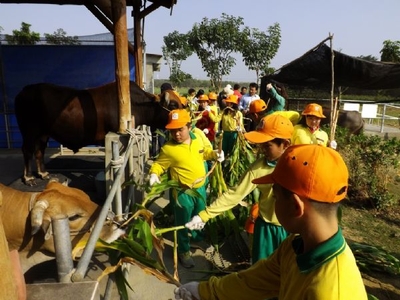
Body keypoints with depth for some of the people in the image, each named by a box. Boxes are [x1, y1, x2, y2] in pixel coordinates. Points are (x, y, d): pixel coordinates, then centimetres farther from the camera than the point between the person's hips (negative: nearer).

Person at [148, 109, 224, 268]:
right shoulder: (168, 148, -22)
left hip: (200, 188, 6)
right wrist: (154, 174, -29)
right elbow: (158, 164, -9)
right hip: (182, 192, -5)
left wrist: (215, 154, -5)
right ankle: (184, 251, 38)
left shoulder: (198, 137, -6)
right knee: (183, 223, 13)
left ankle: (198, 237, 59)